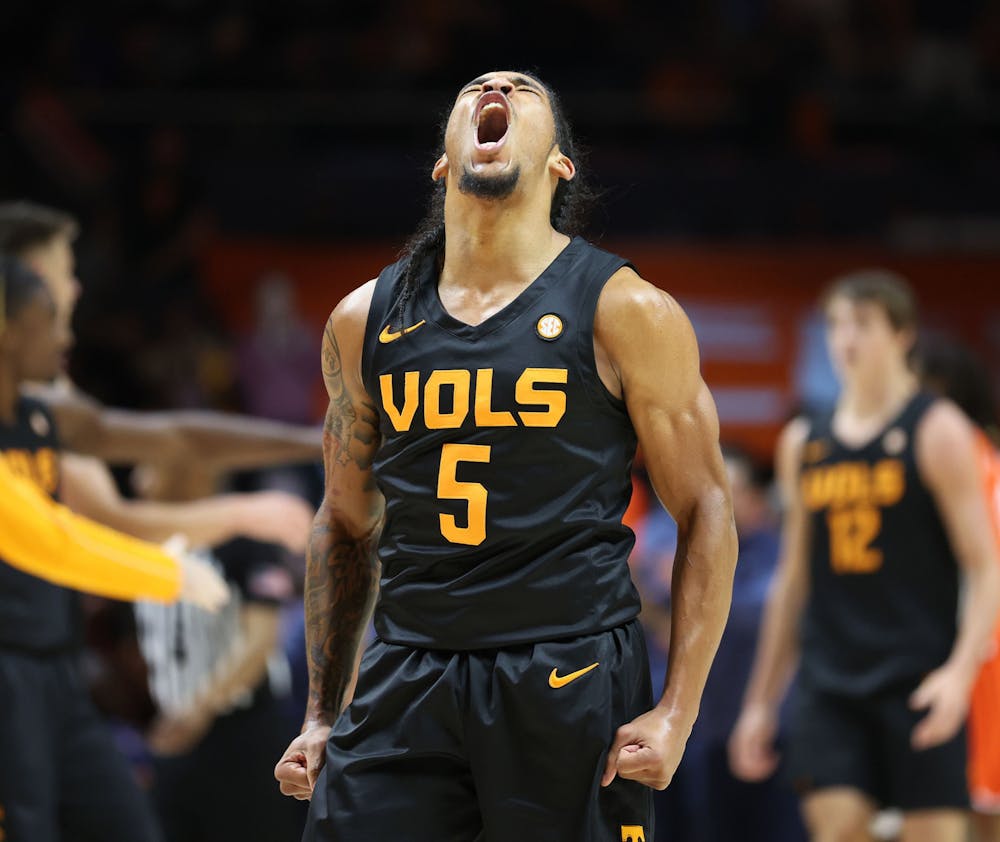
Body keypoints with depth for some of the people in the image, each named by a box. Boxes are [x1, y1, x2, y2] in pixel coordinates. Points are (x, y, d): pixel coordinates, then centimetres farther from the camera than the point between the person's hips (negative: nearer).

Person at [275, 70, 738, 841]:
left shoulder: (624, 311, 0)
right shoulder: (366, 321, 10)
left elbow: (706, 514, 0)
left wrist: (677, 713, -8)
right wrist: (323, 715, 15)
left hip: (570, 676, -3)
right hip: (407, 681, 3)